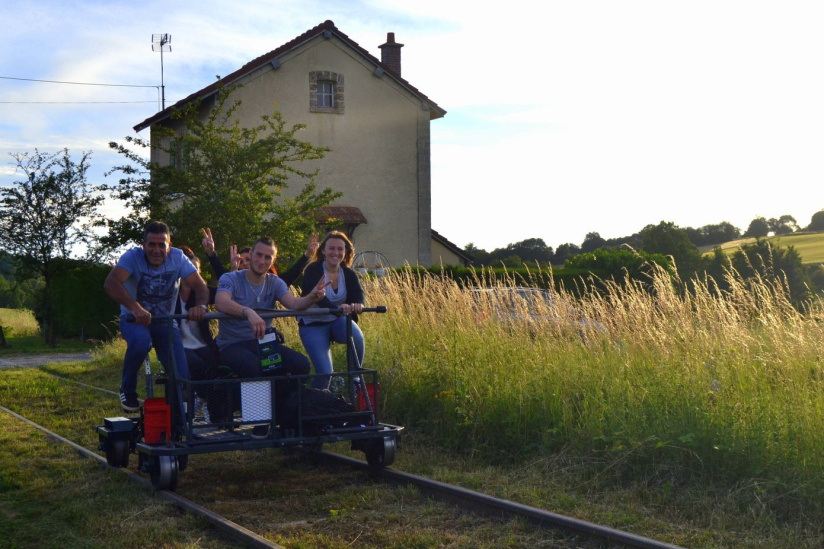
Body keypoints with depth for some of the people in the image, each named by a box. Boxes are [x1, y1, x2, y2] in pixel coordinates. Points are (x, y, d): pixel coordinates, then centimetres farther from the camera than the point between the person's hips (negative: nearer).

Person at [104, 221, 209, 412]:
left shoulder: (177, 258, -12)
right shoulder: (132, 257, -20)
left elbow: (200, 286, -19)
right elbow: (110, 283, -37)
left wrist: (200, 305, -43)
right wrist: (135, 307, -54)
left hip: (165, 323, 2)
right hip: (135, 319, -2)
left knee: (182, 378, -15)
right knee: (141, 341, -39)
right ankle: (127, 390, -10)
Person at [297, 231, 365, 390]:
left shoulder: (348, 274, -1)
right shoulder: (313, 270, -15)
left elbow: (358, 293, -20)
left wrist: (357, 304, -46)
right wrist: (336, 308, -52)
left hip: (338, 320, 4)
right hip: (313, 324, -4)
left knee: (357, 337, -29)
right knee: (325, 372, -16)